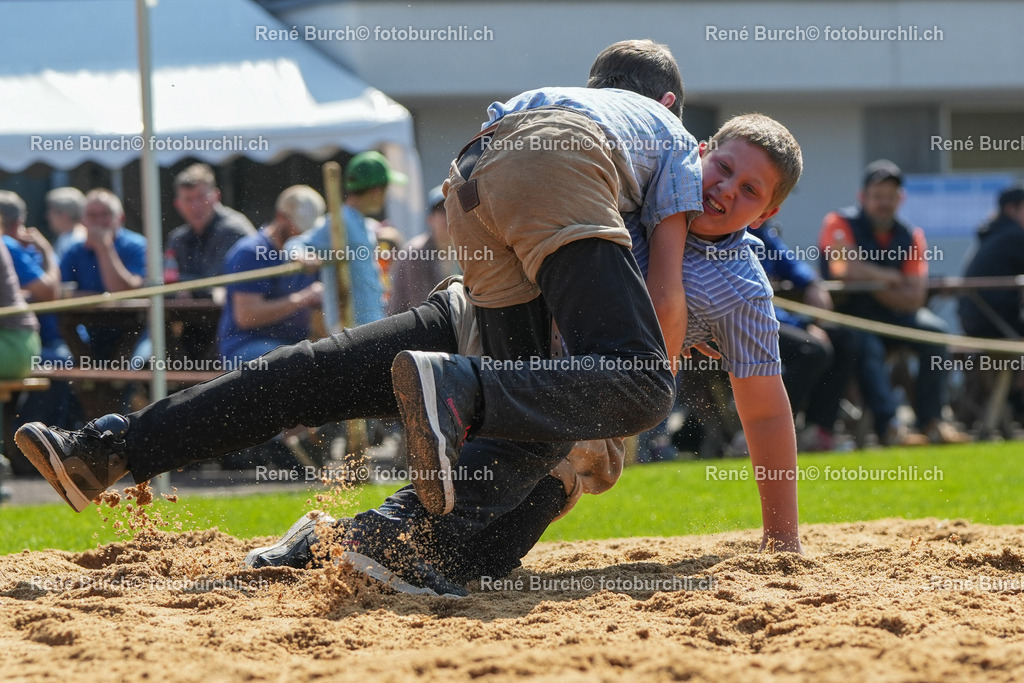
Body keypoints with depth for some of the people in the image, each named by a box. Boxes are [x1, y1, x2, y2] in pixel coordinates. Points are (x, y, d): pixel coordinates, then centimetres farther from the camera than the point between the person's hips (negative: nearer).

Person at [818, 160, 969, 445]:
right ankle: (888, 427, -40)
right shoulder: (840, 223, -6)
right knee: (866, 344, -36)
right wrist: (887, 277, -11)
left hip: (891, 311, 4)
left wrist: (872, 283, -20)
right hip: (847, 312, -4)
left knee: (934, 330, -20)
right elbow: (844, 266, -25)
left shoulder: (911, 237, 4)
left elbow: (915, 298, -6)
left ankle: (931, 421, -21)